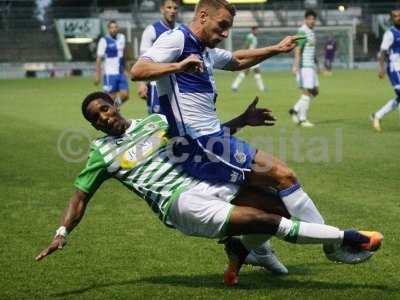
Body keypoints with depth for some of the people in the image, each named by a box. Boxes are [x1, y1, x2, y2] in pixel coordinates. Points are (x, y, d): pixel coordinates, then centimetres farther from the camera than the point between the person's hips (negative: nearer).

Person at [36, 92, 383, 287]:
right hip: (179, 202, -6)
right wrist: (62, 233, -4)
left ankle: (238, 249, 13)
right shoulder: (102, 151, 7)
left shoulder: (155, 121, 18)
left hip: (206, 182, 6)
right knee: (267, 220, -20)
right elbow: (80, 196, 9)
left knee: (278, 206, -12)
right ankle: (347, 238, -13)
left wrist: (241, 121, 15)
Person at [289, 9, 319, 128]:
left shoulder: (311, 32, 17)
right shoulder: (302, 31, -12)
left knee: (314, 91, 9)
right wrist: (296, 66, -27)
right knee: (307, 91, -8)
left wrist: (316, 65, 26)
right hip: (304, 66, -9)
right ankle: (302, 119, -2)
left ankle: (295, 110, 16)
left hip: (311, 66, 9)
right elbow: (298, 49, -20)